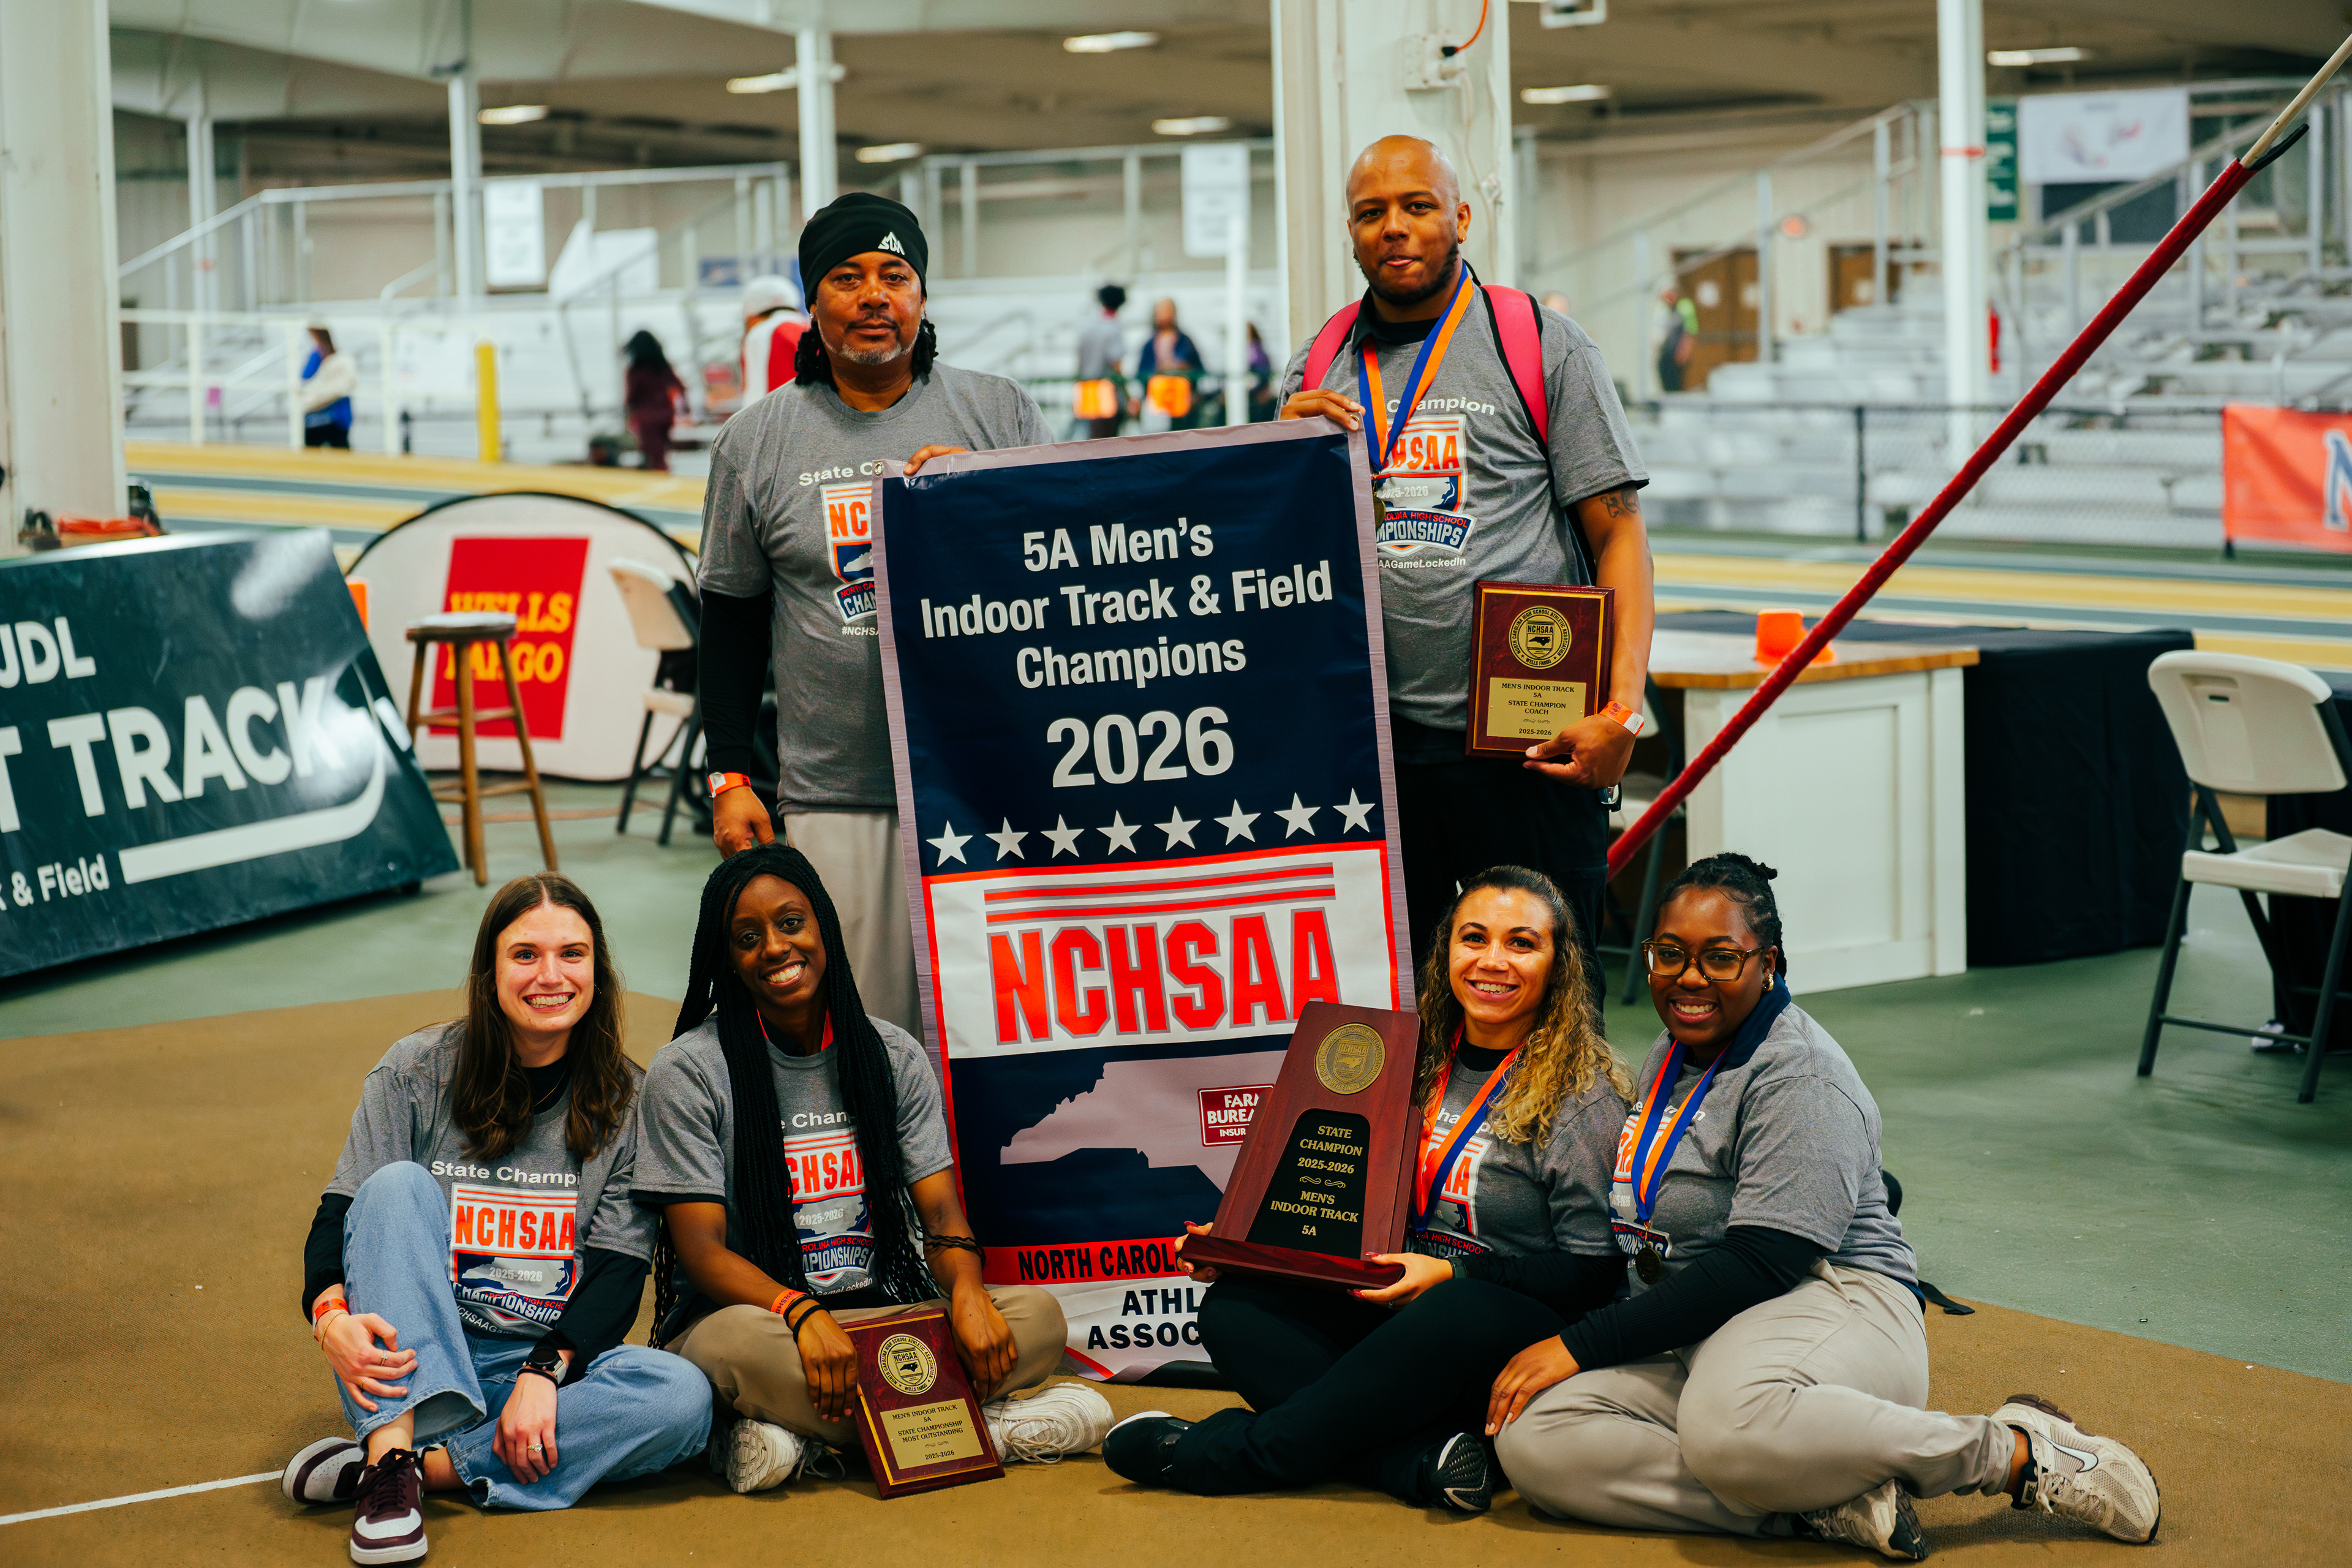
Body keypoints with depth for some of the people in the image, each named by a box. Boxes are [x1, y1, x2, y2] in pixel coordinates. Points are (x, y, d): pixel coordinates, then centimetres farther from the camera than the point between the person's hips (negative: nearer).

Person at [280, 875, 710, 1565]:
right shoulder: (417, 1071, 0)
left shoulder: (628, 1102, 2)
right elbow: (339, 1215, -3)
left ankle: (425, 1465, -27)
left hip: (558, 1360, 1)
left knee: (684, 1396, -27)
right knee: (399, 1185, -24)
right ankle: (392, 1453, -37)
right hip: (413, 1368, -1)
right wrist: (330, 1315, -26)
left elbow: (618, 1272, -3)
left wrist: (545, 1373, -21)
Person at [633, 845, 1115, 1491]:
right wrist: (802, 1315, -30)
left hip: (885, 1316, 4)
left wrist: (965, 1289, -21)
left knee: (1037, 1316, -20)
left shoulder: (893, 1056, 10)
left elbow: (940, 1208, 4)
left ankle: (803, 1441, -26)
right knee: (738, 1342, -40)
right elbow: (701, 1249, -10)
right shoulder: (687, 1071, -3)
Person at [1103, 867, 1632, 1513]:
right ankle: (1419, 1458, -33)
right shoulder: (1421, 1063, 12)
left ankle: (1229, 1453, -26)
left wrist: (1453, 1276, -19)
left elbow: (1599, 1271, -9)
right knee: (1233, 1304, -14)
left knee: (1457, 1314, -40)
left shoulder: (1582, 1092, -6)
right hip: (1391, 1309, 6)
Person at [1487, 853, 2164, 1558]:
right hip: (1686, 1346, 7)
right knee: (1531, 1438, -24)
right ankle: (1829, 1507, -26)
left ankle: (2022, 1454, -21)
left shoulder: (1801, 1077, -10)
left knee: (1731, 1422, -45)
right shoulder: (1669, 1055, 18)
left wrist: (1582, 1346, -21)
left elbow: (1759, 1265, -19)